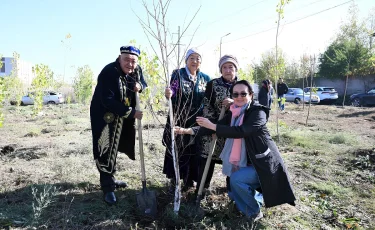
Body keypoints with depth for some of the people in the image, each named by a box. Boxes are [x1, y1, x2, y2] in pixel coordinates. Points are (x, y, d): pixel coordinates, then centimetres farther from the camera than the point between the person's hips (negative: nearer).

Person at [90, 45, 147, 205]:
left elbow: (143, 84, 10)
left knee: (114, 147, 18)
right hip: (103, 115, -7)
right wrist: (131, 113, -33)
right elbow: (108, 101, -31)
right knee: (105, 150, -7)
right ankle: (107, 187, 4)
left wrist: (140, 86, -16)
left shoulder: (136, 71, -5)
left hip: (121, 116, 7)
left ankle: (111, 179, 35)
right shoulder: (109, 72, -26)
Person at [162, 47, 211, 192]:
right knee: (175, 148, 3)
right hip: (178, 119, -2)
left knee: (193, 150, 8)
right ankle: (174, 180, 16)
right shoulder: (178, 74, -2)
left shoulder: (205, 78, 8)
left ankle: (189, 179, 23)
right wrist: (169, 94, -34)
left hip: (197, 121, 3)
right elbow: (173, 95, -11)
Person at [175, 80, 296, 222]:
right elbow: (213, 128, -5)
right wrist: (188, 130, -17)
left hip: (264, 164, -7)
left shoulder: (258, 112, -18)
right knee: (235, 195, 11)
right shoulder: (233, 114, 3)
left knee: (236, 178, -26)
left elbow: (241, 131, -34)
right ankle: (259, 196, 38)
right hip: (248, 163, 8)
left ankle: (254, 210, -2)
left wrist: (212, 126, -31)